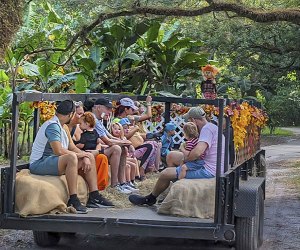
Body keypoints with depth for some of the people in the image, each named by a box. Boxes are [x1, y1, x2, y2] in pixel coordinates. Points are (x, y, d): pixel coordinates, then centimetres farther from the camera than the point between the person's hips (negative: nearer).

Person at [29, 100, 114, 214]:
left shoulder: (63, 127, 15)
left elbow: (72, 147, 14)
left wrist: (85, 156, -5)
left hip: (53, 161, 11)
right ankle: (73, 200, -36)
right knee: (72, 157, -37)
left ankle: (94, 197, 7)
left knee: (89, 157, 10)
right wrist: (79, 154, -14)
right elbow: (58, 151, -27)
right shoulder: (53, 126, -17)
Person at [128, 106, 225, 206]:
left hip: (208, 171, -11)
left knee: (165, 174, -5)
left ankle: (150, 199, 21)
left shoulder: (207, 128, -18)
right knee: (171, 156, 17)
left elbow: (197, 152, -32)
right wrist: (186, 152, 1)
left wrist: (186, 157, -12)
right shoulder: (211, 127, 16)